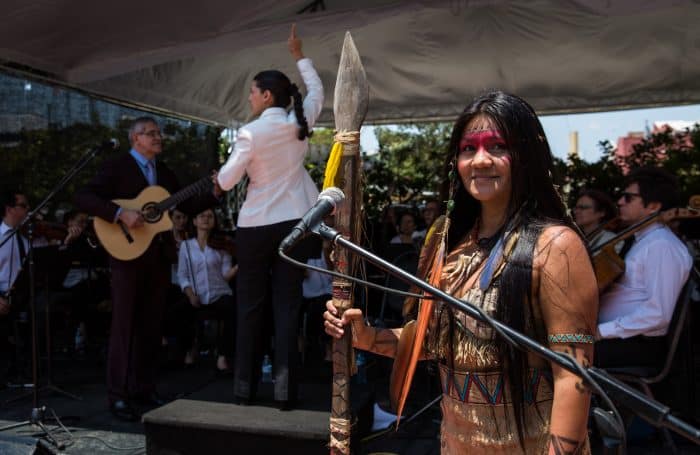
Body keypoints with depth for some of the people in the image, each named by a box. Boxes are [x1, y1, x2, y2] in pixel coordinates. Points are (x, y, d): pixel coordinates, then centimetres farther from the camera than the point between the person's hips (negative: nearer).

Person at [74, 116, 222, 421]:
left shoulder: (164, 171, 17)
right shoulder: (116, 167, -3)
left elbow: (186, 206, 16)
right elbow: (83, 198, -13)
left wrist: (214, 193, 2)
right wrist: (121, 213, -24)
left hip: (158, 255, 6)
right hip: (128, 253, -6)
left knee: (151, 326, 9)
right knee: (124, 325, -1)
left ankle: (143, 390, 19)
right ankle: (118, 396, 7)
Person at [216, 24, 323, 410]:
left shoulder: (250, 132, -11)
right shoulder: (300, 122, 0)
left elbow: (226, 182, -7)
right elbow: (317, 91, 21)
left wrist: (221, 176, 16)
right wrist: (299, 56, 30)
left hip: (255, 225, -3)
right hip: (294, 222, 3)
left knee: (250, 306, 9)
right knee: (287, 306, 5)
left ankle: (244, 388, 15)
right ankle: (284, 390, 5)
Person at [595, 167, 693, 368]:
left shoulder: (663, 246, -13)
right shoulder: (640, 240, 17)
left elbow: (657, 314, -21)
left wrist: (600, 331, -20)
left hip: (638, 345, -9)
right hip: (612, 335, 9)